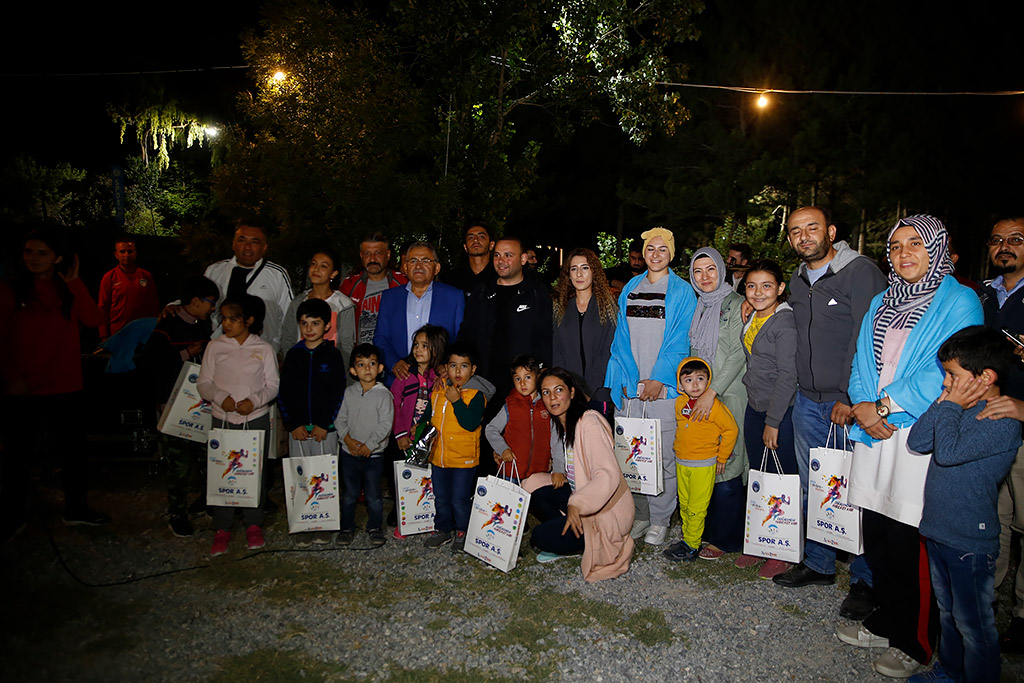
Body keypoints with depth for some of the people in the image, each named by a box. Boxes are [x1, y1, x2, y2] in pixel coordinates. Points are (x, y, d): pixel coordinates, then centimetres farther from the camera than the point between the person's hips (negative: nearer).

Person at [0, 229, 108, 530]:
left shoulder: (69, 290, 5)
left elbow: (93, 320, -12)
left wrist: (74, 283, -14)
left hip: (66, 384, 2)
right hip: (24, 388, -2)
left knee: (74, 448, 11)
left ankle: (76, 509, 25)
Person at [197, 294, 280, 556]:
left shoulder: (264, 349, 0)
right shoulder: (215, 347, 3)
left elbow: (273, 384, 0)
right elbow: (203, 383, 3)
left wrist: (254, 400, -17)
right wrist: (221, 397, -15)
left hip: (256, 418, -1)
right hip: (222, 419, 1)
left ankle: (253, 524, 21)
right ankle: (222, 529, 15)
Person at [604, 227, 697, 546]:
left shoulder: (682, 292, 3)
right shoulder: (630, 288, 13)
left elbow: (679, 341, -5)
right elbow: (622, 337, 9)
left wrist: (658, 380, -15)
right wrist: (631, 380, -1)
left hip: (664, 386, -3)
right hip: (629, 387, 4)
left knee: (663, 456, -1)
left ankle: (659, 520, 13)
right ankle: (639, 514, 21)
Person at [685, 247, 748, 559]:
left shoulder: (735, 304, -5)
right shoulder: (697, 307, 14)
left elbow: (738, 354, -12)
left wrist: (711, 392, -18)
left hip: (728, 395, -6)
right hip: (700, 394, 6)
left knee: (726, 466, -4)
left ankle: (723, 538, 7)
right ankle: (704, 529, 19)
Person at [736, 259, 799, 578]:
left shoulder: (785, 322, -15)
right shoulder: (751, 318, 9)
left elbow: (787, 377, -18)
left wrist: (773, 422, -17)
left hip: (781, 412, -8)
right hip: (754, 408, 8)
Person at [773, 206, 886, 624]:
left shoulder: (861, 272, -10)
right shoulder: (798, 280, 13)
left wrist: (849, 398, -16)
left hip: (851, 403, -7)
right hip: (808, 401, 7)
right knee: (812, 487, 13)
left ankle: (865, 581, 14)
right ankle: (818, 564, 28)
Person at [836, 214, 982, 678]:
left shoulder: (959, 301, -3)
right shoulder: (880, 304, 15)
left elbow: (944, 371, -13)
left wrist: (884, 406, -13)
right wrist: (864, 407, -6)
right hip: (874, 431, 6)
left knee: (911, 545, 0)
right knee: (876, 538, 12)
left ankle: (916, 644, 17)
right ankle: (886, 622, 30)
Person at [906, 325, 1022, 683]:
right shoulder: (960, 408, 2)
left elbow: (947, 452, -30)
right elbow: (916, 442, -1)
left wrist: (952, 405, -17)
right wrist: (944, 402, -8)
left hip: (970, 540, -8)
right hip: (938, 529, 8)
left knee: (973, 625, 9)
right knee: (947, 611, 25)